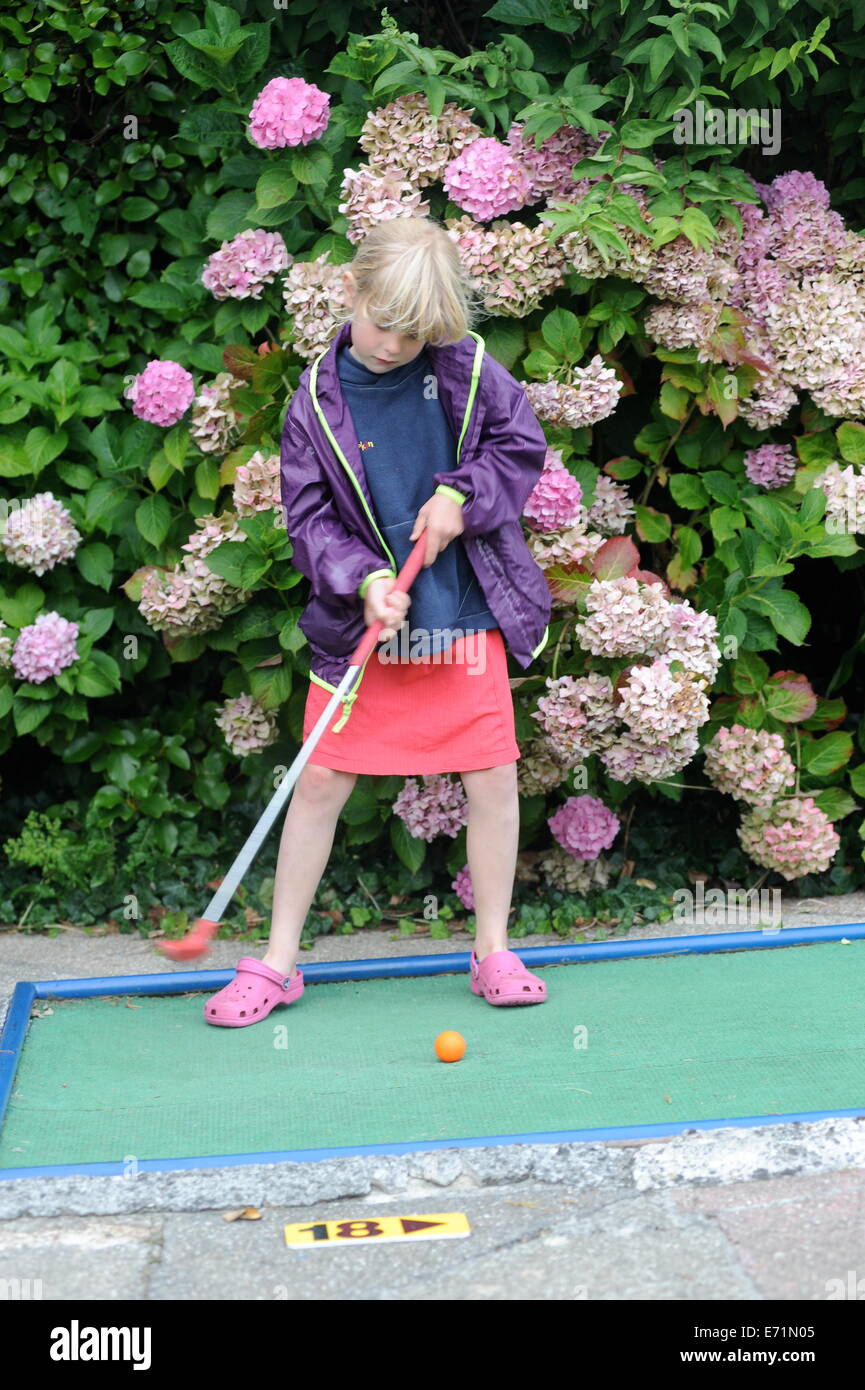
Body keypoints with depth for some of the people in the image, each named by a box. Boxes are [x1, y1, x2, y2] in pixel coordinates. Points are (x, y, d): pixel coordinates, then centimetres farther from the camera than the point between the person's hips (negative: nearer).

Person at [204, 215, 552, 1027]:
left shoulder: (466, 367, -4)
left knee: (493, 778, 1)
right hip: (361, 622, 0)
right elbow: (308, 520, -4)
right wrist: (364, 580, -20)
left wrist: (462, 495, -10)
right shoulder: (316, 402, -6)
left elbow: (523, 445, 6)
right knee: (321, 782, 2)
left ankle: (493, 951, 18)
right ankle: (279, 961, 15)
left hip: (466, 616, 1)